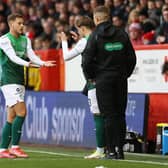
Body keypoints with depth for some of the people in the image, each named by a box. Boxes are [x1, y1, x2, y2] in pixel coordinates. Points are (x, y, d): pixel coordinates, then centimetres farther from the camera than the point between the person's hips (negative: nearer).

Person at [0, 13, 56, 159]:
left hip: (19, 81, 8)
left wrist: (43, 63, -15)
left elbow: (31, 55, 5)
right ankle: (15, 147, -11)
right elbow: (12, 57, -20)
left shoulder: (25, 40, 15)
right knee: (22, 111, -16)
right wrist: (26, 64, -37)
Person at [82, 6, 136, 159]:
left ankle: (111, 151, -3)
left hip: (103, 79, -3)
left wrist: (90, 77, 5)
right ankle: (120, 149, 7)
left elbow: (87, 60, -9)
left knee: (109, 115, -1)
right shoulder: (122, 34, 5)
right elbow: (132, 58, 7)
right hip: (121, 80, 3)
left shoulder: (95, 36, -6)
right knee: (120, 115, 8)